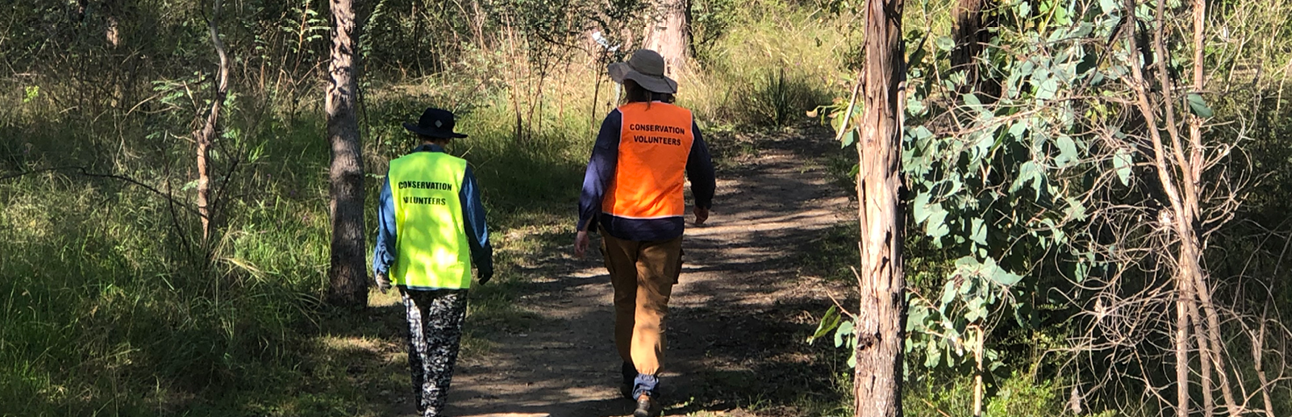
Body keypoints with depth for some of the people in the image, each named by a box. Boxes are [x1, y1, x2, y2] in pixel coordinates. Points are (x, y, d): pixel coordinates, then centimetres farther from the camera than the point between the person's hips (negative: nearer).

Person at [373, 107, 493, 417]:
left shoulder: (397, 169, -2)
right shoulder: (458, 170, -8)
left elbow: (387, 223, -2)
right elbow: (476, 223, -2)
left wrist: (382, 266, 4)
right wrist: (484, 262, 9)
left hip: (410, 273, 3)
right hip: (451, 275, -3)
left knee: (417, 342, 18)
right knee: (443, 346, 5)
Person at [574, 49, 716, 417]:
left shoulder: (620, 119, -8)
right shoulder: (685, 121, 2)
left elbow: (597, 173, -11)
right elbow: (702, 170, 15)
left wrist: (584, 224, -6)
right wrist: (703, 205, 34)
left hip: (620, 224, -1)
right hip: (665, 226, 1)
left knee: (626, 302, 18)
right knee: (653, 307, 1)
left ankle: (632, 376, 26)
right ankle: (647, 385, -11)